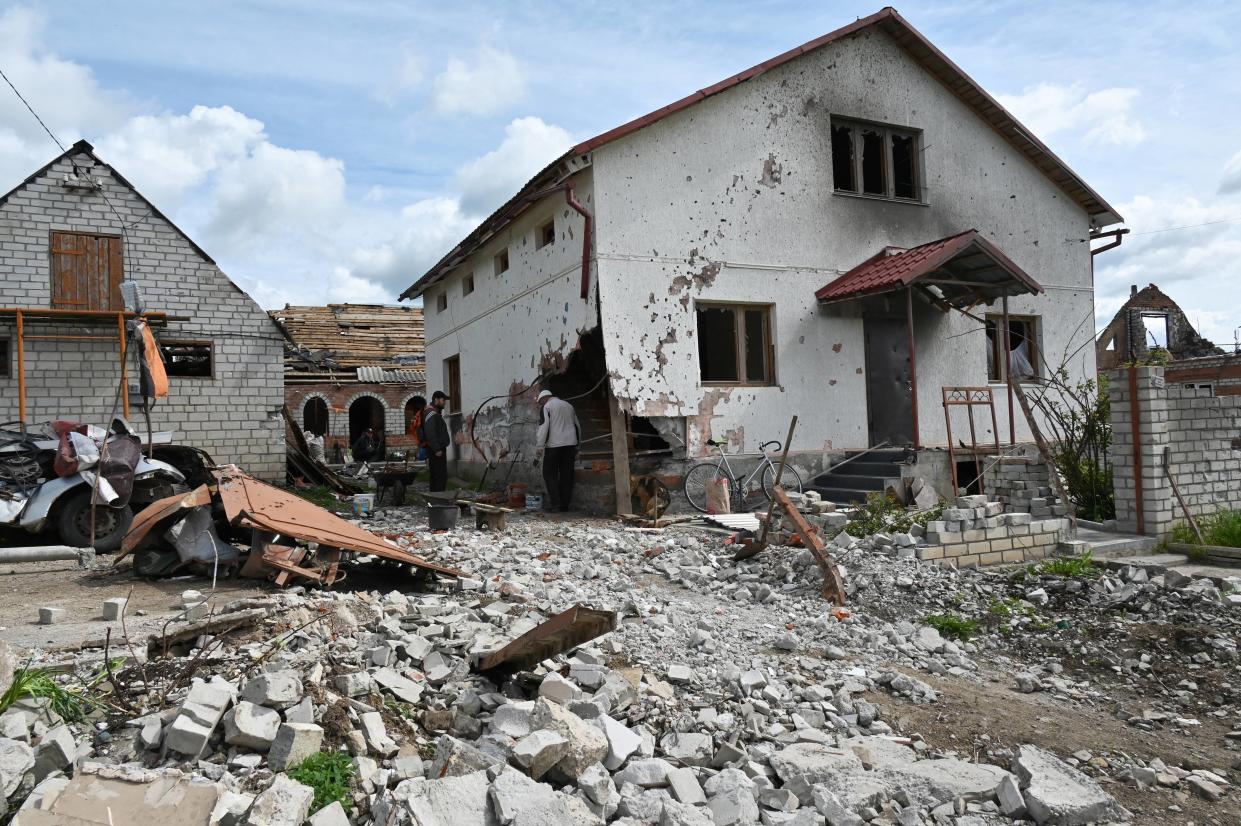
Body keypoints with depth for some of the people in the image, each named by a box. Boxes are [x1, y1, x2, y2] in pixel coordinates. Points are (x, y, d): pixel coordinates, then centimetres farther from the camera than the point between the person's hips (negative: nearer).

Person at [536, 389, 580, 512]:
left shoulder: (547, 407, -1)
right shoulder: (568, 405, 20)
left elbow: (544, 427, -13)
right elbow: (577, 426, 22)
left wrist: (540, 446, -12)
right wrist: (576, 446, 26)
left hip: (554, 445, -6)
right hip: (570, 443, 6)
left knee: (549, 474, 1)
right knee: (567, 475, 5)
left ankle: (554, 502, -8)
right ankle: (564, 505, 6)